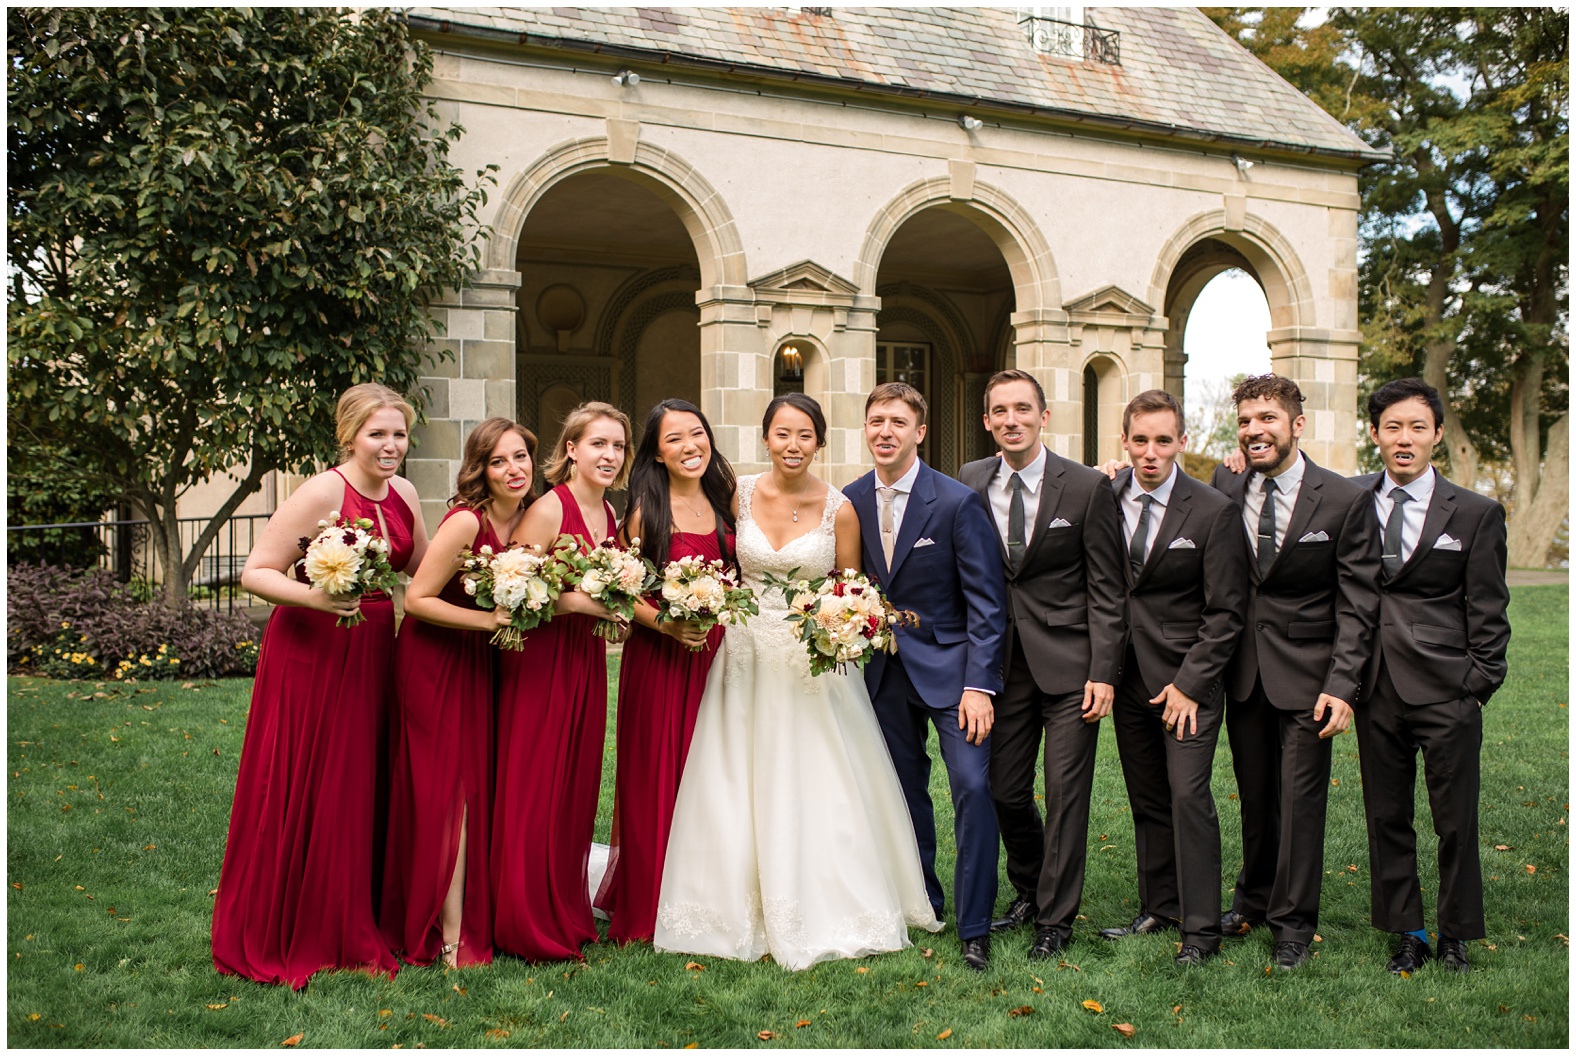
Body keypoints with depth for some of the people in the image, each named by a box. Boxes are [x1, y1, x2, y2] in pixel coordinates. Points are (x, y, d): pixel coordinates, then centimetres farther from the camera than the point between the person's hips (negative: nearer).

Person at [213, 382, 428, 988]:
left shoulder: (403, 494, 7)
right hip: (311, 650, -6)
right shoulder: (322, 492, -14)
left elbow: (421, 568, 18)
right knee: (300, 793, 1)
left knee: (357, 792, 12)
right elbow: (254, 573, -14)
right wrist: (311, 596, -29)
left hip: (373, 652, 7)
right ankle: (277, 939, 16)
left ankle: (346, 932, 25)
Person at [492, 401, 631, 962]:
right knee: (534, 789, -2)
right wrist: (575, 601, -20)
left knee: (578, 785, 11)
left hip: (586, 660, 7)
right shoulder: (548, 510, -13)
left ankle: (568, 913, 23)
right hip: (539, 658, -7)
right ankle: (529, 926, 10)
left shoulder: (610, 515, 11)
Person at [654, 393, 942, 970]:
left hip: (816, 663, -2)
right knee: (743, 788, 6)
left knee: (818, 787, 3)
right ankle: (748, 913, 21)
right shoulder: (739, 495, -1)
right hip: (749, 658, 2)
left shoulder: (838, 509, -6)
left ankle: (828, 911, 20)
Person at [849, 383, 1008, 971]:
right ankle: (922, 902, 30)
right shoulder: (853, 501, 1)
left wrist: (980, 684, -17)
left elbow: (986, 599, -12)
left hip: (949, 665, -4)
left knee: (972, 786, -10)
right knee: (905, 788, 13)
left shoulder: (958, 502, -13)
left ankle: (974, 927, 1)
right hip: (885, 668, 5)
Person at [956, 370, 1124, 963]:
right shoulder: (970, 483, 3)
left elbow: (1106, 590, -5)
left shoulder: (1087, 487, -7)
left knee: (1066, 795, 1)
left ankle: (1056, 918, 16)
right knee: (1004, 791, 9)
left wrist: (1104, 673, -11)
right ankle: (1028, 890, 33)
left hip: (1069, 665, -3)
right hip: (1003, 663, 3)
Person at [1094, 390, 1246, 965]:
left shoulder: (1214, 511, -10)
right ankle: (1159, 908, 24)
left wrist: (1189, 683, -12)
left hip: (1188, 678, -4)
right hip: (1127, 675, 4)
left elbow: (1225, 612, -8)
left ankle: (1201, 928, 3)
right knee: (1147, 800, 11)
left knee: (1188, 795, -8)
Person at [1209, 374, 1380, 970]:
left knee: (1299, 799, 3)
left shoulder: (1346, 501, -8)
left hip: (1305, 675, -3)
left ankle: (1293, 921, 18)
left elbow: (1356, 606, -8)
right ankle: (1253, 899, 33)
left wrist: (1342, 685, -15)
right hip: (1242, 671, 3)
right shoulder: (1225, 490, 1)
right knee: (1253, 795, 15)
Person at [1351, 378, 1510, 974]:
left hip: (1447, 691, -2)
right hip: (1377, 689, 2)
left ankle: (1456, 937, 25)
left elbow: (1488, 613, 2)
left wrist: (1479, 685, -3)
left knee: (1456, 822, 7)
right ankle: (1407, 935, 24)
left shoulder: (1476, 514, 1)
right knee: (1386, 818, 9)